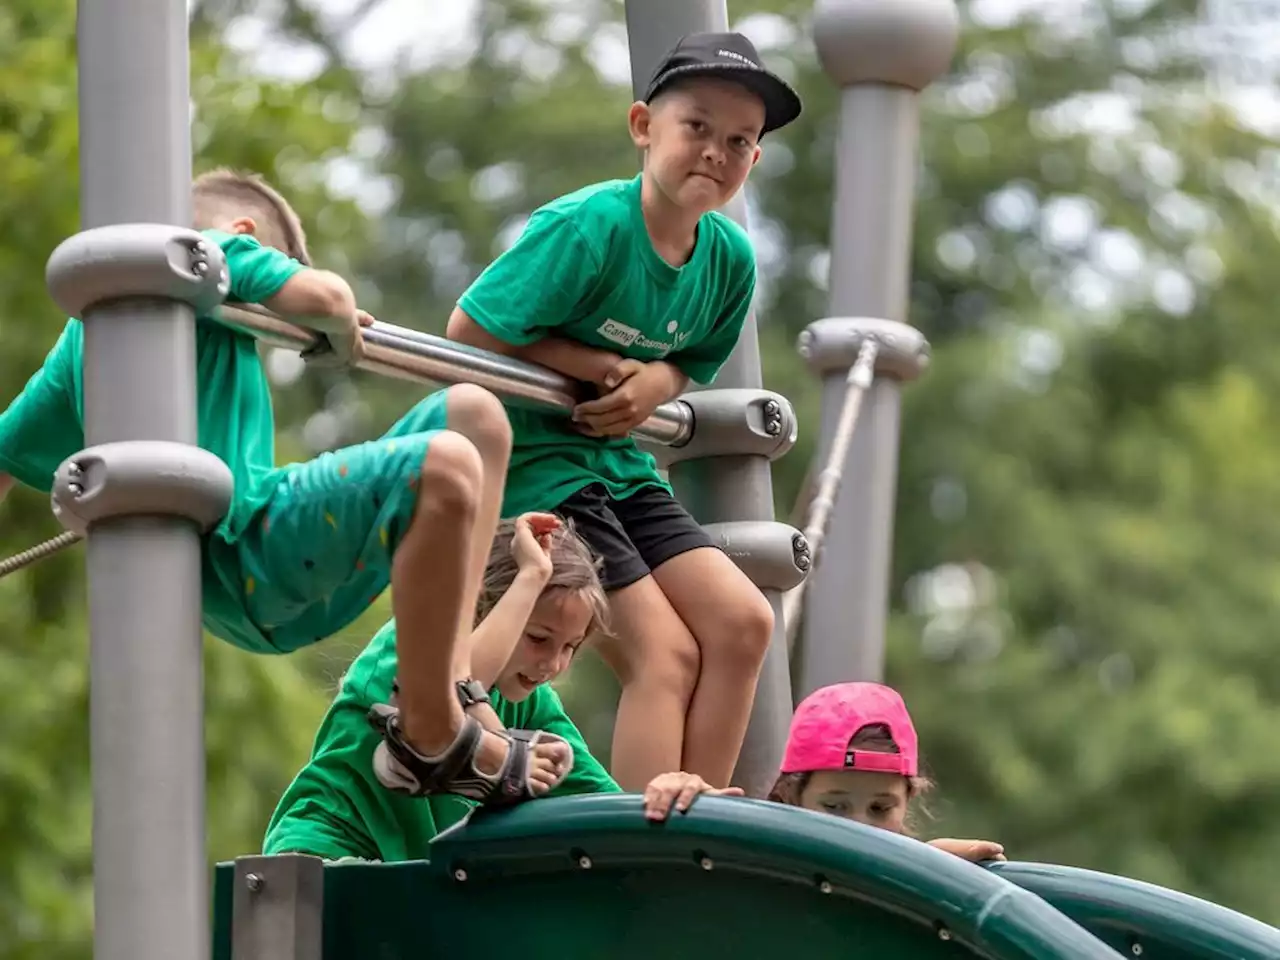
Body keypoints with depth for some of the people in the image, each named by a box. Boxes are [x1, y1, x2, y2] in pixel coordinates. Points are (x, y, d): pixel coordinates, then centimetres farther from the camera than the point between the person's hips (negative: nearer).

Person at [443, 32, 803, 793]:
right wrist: (604, 369, -18)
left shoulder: (730, 258, 0)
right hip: (534, 464, -7)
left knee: (742, 622, -7)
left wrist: (656, 383, -9)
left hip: (621, 466, 7)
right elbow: (471, 331, -19)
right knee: (665, 654, -15)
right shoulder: (588, 228, -21)